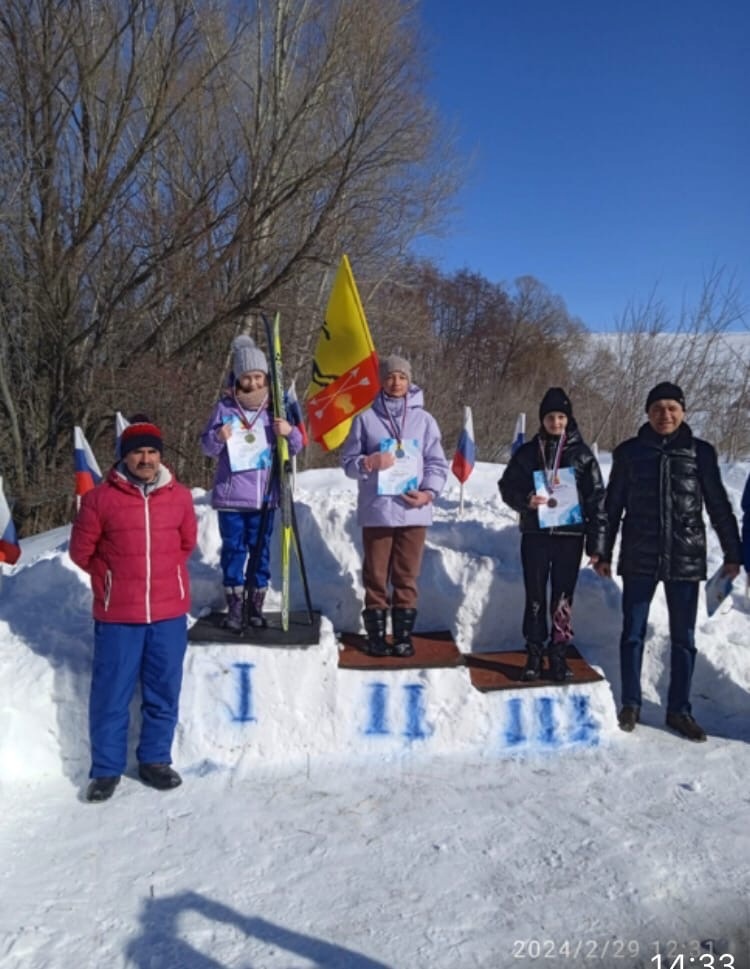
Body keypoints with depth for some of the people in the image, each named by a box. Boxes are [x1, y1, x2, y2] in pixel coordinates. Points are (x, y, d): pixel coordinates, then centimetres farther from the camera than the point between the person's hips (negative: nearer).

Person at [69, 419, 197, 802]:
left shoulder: (179, 496, 2)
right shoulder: (100, 498, -7)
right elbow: (81, 550, 3)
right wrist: (116, 577, 6)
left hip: (170, 612, 3)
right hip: (117, 615, -2)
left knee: (164, 692, 11)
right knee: (111, 693, 5)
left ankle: (155, 760, 28)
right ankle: (106, 768, 21)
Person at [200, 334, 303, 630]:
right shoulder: (224, 407, -1)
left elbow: (295, 447, 5)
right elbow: (206, 446, 3)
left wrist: (290, 432, -17)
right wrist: (218, 437, -20)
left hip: (264, 496, 1)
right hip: (230, 495, -1)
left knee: (260, 551, 9)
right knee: (233, 550, 5)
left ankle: (256, 606, 21)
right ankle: (234, 608, 15)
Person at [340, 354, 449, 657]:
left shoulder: (424, 419, 7)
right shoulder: (366, 418, 4)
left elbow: (437, 463, 7)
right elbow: (348, 460, 6)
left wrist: (429, 492, -9)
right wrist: (368, 463, -14)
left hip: (413, 510, 1)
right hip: (376, 510, 0)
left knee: (406, 576, 6)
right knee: (376, 575, 5)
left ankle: (403, 635, 15)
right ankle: (376, 635, 15)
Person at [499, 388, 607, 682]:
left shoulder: (582, 453, 2)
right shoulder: (527, 452, 5)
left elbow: (597, 498, 1)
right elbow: (507, 486, 10)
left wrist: (596, 542, -4)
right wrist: (526, 500, -13)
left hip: (570, 535, -1)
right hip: (535, 533, 1)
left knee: (563, 597, 4)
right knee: (535, 596, 6)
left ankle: (558, 653, 17)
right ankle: (534, 654, 16)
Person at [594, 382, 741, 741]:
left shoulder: (701, 452, 1)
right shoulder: (629, 452, 1)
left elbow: (719, 506, 6)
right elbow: (612, 506, 5)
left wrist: (732, 554, 5)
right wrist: (603, 553, 5)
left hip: (685, 559, 0)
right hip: (638, 558, 0)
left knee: (683, 638, 9)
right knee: (632, 633, 7)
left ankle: (679, 710, 22)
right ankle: (631, 704, 21)